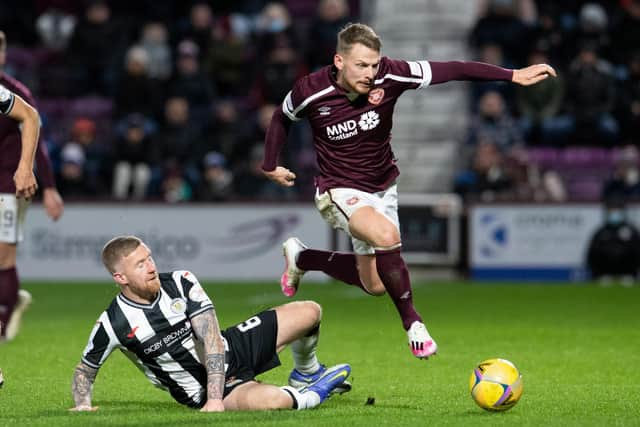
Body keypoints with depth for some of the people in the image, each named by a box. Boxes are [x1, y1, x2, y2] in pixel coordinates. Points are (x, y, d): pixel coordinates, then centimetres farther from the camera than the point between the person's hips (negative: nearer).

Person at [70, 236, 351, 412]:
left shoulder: (182, 283, -12)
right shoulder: (112, 325, -17)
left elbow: (212, 341, -19)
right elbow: (84, 371, 1)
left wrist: (214, 399, -30)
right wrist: (83, 404, -21)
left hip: (231, 350, 5)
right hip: (201, 393, -5)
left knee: (309, 312, -1)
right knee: (270, 400, -39)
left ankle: (306, 374, 28)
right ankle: (309, 397, -5)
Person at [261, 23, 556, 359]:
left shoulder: (388, 76, -20)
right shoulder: (311, 91, -20)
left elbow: (451, 70, -19)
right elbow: (282, 118, 3)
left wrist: (512, 76, -23)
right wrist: (270, 165, 10)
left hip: (382, 188, 4)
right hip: (340, 191, -4)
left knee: (374, 285, 12)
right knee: (387, 236, -35)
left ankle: (301, 258, 36)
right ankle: (412, 322, -17)